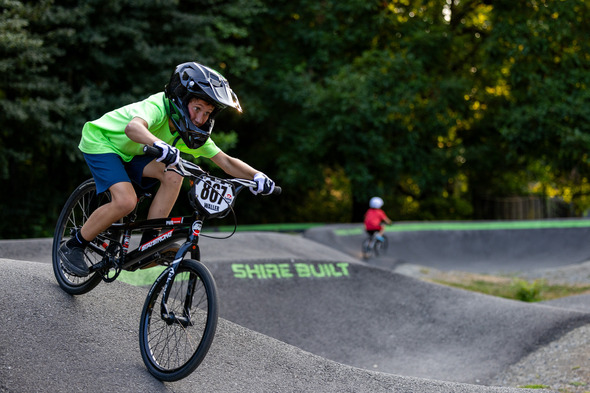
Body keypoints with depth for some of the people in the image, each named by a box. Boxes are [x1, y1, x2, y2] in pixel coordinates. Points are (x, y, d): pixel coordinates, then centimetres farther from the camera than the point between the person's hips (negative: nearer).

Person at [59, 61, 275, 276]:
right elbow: (133, 127, -55)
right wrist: (160, 145, -74)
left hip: (129, 154, 7)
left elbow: (226, 162, -11)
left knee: (173, 176, -18)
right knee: (126, 201, -26)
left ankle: (149, 243, -10)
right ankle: (72, 246, -7)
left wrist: (257, 175, -28)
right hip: (100, 143, -7)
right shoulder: (158, 106, -32)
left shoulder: (191, 131, -10)